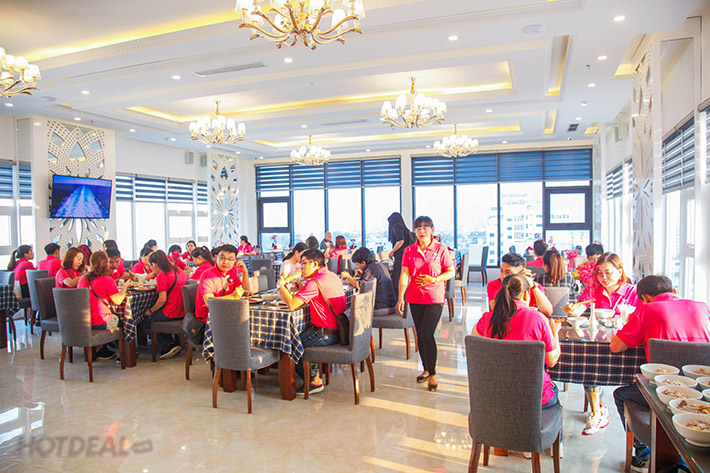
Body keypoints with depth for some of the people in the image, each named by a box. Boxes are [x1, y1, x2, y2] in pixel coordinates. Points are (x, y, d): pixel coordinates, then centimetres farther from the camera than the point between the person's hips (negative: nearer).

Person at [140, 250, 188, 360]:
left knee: (144, 323, 9)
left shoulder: (162, 275, -13)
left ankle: (169, 345, 6)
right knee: (155, 315, 26)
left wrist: (150, 311, -2)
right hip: (183, 310, 8)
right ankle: (171, 343, 18)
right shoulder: (178, 270, 10)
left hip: (172, 313, -8)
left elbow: (162, 300, -16)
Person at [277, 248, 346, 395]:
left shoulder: (315, 282, -20)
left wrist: (281, 285, -8)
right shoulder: (332, 276, 10)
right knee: (299, 334, 22)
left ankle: (314, 381, 11)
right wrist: (301, 289, 7)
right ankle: (314, 374, 27)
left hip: (326, 335, -10)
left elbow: (292, 305, -22)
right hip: (338, 330, 10)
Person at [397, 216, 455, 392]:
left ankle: (432, 373, 6)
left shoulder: (440, 249, -3)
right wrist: (400, 298, -11)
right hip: (415, 298, 4)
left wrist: (434, 280, -16)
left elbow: (451, 272, 0)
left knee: (427, 334, -11)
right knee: (420, 335, 12)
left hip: (434, 298, -4)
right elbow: (404, 274, -3)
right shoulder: (409, 251, 4)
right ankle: (426, 369, 29)